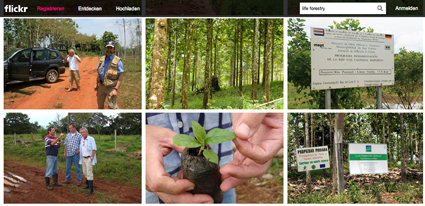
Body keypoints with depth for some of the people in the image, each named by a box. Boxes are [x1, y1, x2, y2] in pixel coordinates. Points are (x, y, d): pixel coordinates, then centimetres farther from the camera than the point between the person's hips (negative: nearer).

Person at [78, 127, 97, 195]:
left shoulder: (91, 139, -10)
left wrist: (91, 158, -17)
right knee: (85, 172, 15)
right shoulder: (82, 140, 11)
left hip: (89, 158, -7)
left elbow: (94, 149, -14)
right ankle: (87, 184, 31)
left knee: (89, 173, -10)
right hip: (83, 158, 7)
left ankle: (91, 189, -10)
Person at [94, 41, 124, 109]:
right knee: (100, 104, 16)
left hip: (111, 87, -6)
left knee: (112, 106, -14)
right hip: (101, 86, 6)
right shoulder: (102, 59, 8)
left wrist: (116, 89, -21)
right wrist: (96, 84, 13)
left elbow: (121, 75, -15)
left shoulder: (118, 61, -10)